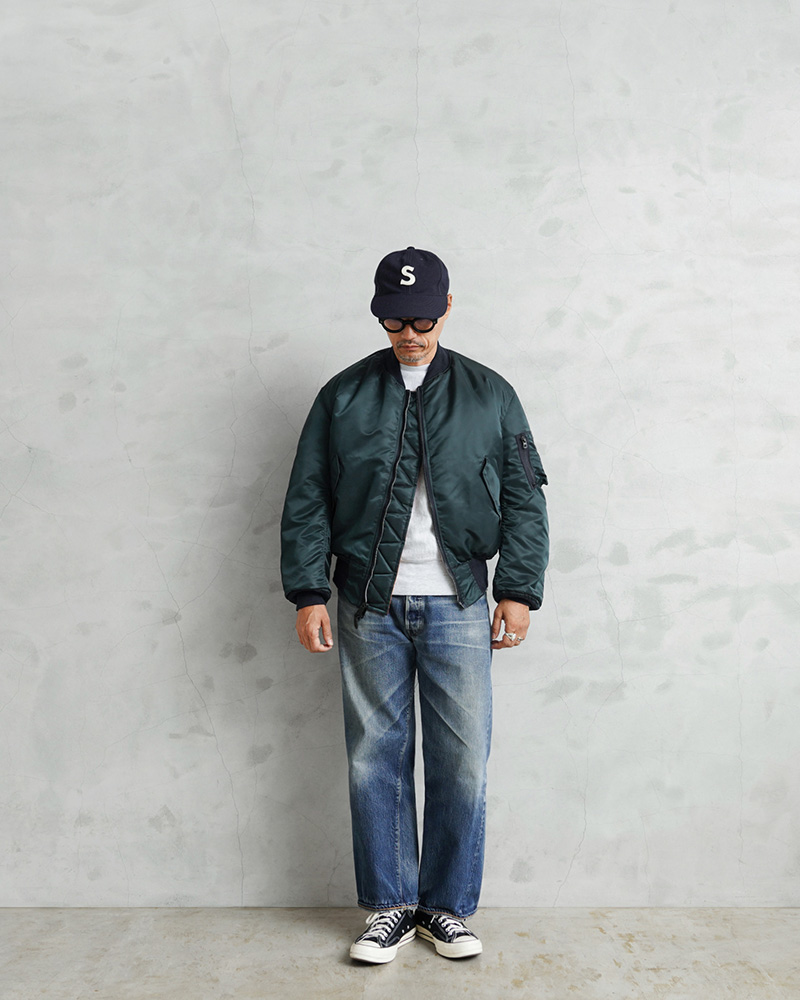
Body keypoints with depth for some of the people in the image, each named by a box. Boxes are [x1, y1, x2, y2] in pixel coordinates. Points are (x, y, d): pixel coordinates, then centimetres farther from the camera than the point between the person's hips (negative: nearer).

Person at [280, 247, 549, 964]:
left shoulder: (490, 395, 7)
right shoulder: (343, 396, 7)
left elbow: (524, 498, 8)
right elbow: (307, 501, 6)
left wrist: (519, 590, 0)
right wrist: (309, 593, 0)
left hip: (457, 606, 0)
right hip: (370, 607, 1)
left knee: (462, 762, 3)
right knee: (376, 758, 6)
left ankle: (449, 907, 21)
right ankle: (389, 906, 22)